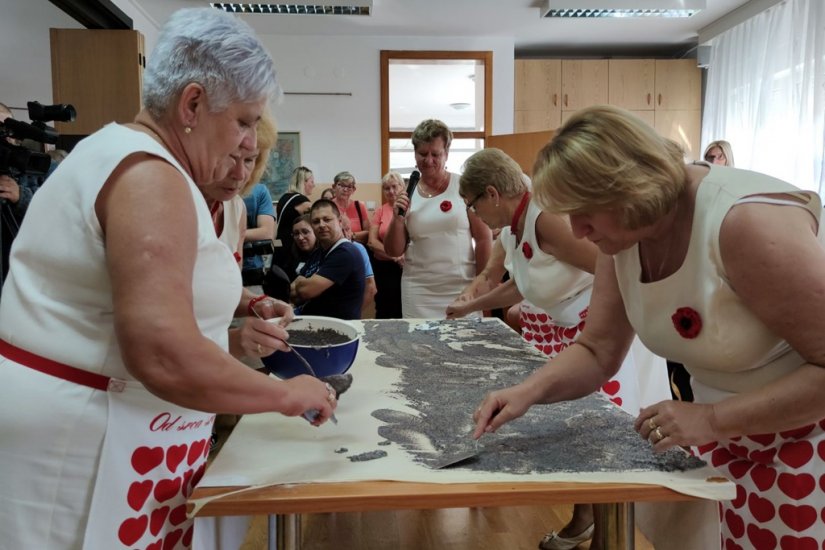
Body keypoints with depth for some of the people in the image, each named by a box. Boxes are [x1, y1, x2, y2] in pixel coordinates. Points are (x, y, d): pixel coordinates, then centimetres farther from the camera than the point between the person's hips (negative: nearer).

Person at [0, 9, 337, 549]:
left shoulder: (122, 156, 13)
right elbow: (165, 358, -30)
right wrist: (287, 394, -18)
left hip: (82, 421, 10)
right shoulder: (149, 175, -20)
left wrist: (233, 341, 6)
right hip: (87, 439, -10)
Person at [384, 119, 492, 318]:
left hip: (462, 288, -2)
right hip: (419, 291, 2)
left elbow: (484, 238, -2)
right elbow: (393, 251, 7)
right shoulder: (407, 195, 4)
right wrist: (398, 217, -8)